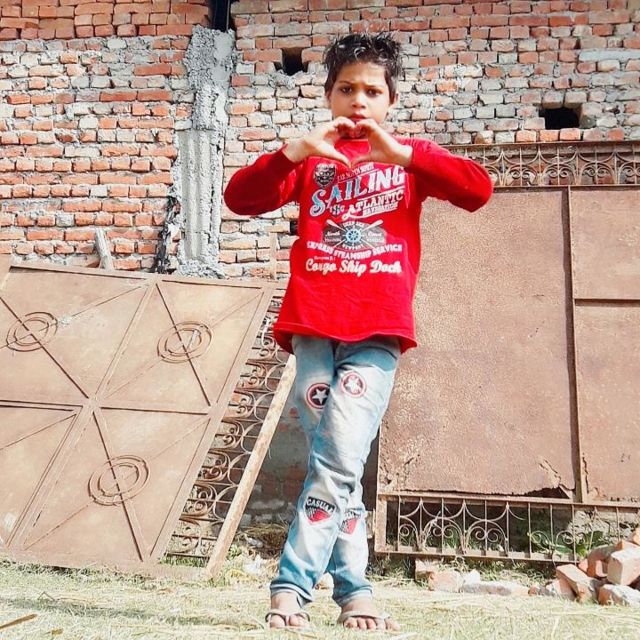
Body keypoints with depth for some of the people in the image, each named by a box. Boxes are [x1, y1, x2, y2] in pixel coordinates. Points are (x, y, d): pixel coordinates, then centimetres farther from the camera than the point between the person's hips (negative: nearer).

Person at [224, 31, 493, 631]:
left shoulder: (409, 156, 14)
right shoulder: (310, 160, 16)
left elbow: (477, 189, -2)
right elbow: (240, 198, 4)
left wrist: (401, 153, -13)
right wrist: (294, 151, -12)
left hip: (377, 332, -1)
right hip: (314, 328, 1)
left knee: (341, 458, -14)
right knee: (335, 463, 0)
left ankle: (292, 585, -7)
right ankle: (353, 590, 8)